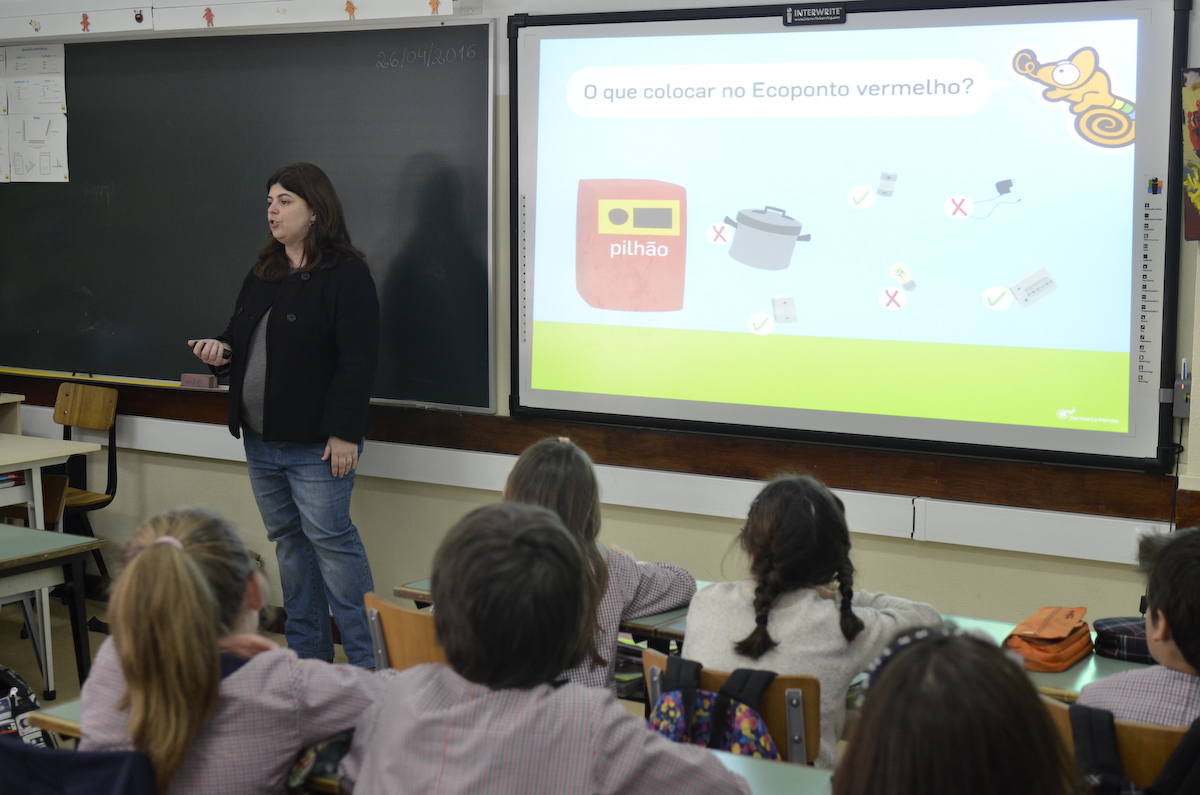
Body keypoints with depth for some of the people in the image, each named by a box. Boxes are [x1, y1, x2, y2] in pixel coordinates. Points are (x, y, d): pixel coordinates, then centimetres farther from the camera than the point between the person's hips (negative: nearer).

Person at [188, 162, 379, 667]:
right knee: (287, 539, 13)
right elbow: (243, 339, 25)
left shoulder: (346, 275, -10)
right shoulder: (262, 275, 15)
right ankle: (306, 650, 24)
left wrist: (344, 432, -21)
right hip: (261, 439, 8)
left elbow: (357, 360, -16)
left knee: (329, 538, -7)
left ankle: (366, 659, 2)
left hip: (315, 444, -8)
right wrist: (222, 350, 2)